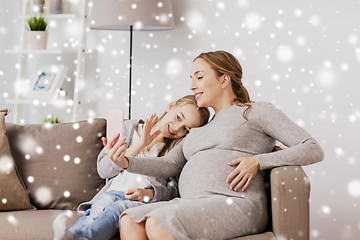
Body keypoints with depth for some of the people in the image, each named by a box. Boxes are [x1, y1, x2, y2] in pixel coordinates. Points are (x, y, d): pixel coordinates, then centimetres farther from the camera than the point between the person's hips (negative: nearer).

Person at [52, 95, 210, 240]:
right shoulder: (130, 128, 17)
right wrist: (139, 145, 1)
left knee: (119, 208, -37)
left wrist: (148, 193, -15)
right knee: (100, 207, -35)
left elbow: (174, 190, 6)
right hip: (115, 191, 2)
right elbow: (103, 170, 9)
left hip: (149, 200, -2)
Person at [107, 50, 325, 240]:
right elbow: (169, 165, 18)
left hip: (236, 204, -6)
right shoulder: (199, 128, 31)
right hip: (190, 204, 7)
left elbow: (314, 150, 2)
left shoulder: (256, 111, 11)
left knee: (158, 222, -31)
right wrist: (127, 162, 1)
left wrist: (258, 161, -9)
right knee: (130, 221, -22)